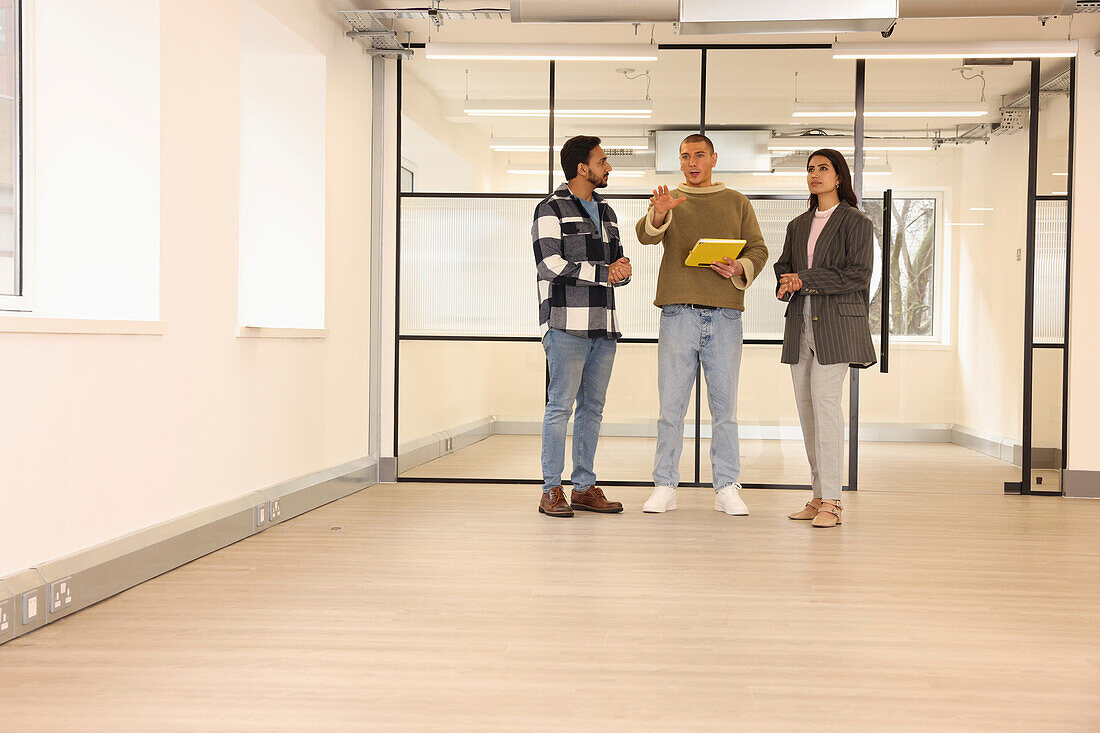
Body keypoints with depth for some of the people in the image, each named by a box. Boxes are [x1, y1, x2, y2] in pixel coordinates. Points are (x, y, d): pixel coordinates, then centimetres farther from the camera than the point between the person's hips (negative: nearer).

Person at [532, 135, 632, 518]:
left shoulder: (606, 213, 22)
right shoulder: (551, 209, -1)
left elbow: (620, 264, 23)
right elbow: (550, 265, -13)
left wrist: (622, 270, -3)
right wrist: (603, 273, -11)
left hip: (604, 326, 7)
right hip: (567, 324, -7)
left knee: (592, 407, 8)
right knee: (560, 405, -7)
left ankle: (584, 487, 14)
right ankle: (552, 490, -2)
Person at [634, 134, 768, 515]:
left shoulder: (737, 203, 17)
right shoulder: (669, 201, 13)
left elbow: (758, 249, 12)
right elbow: (646, 234, -6)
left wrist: (739, 267, -9)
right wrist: (658, 214, -29)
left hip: (724, 315, 1)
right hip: (678, 312, -1)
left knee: (725, 404, 2)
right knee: (671, 404, -1)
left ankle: (727, 488, 8)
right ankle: (664, 487, 6)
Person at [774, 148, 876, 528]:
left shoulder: (856, 222, 1)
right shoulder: (798, 225, 20)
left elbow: (858, 275, -8)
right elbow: (783, 266, 22)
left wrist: (805, 280, -11)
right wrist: (785, 285, -3)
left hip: (835, 320, -6)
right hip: (801, 322, 7)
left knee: (824, 398, -16)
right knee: (805, 405, 4)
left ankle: (831, 501, -15)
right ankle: (819, 495, 11)